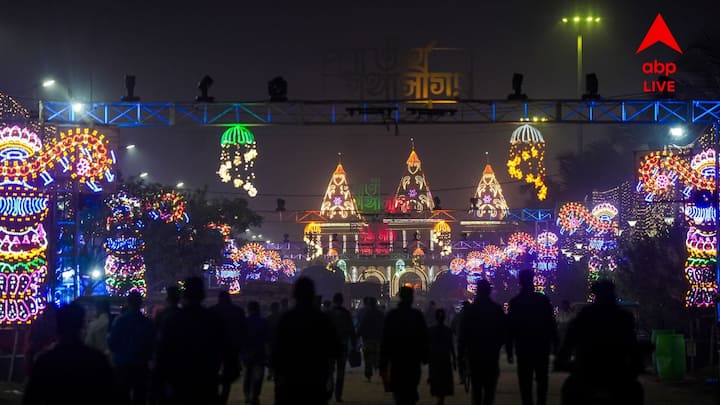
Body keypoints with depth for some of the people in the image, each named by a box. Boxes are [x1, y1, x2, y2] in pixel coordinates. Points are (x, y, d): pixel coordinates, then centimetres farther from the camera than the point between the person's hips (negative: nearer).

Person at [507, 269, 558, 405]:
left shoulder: (514, 302, -2)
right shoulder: (543, 299, -3)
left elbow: (510, 328, -2)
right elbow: (551, 324, -3)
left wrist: (509, 351, 2)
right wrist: (555, 345, 3)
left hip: (523, 349, 0)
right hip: (542, 347, 1)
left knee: (525, 383, 3)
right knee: (542, 380, 12)